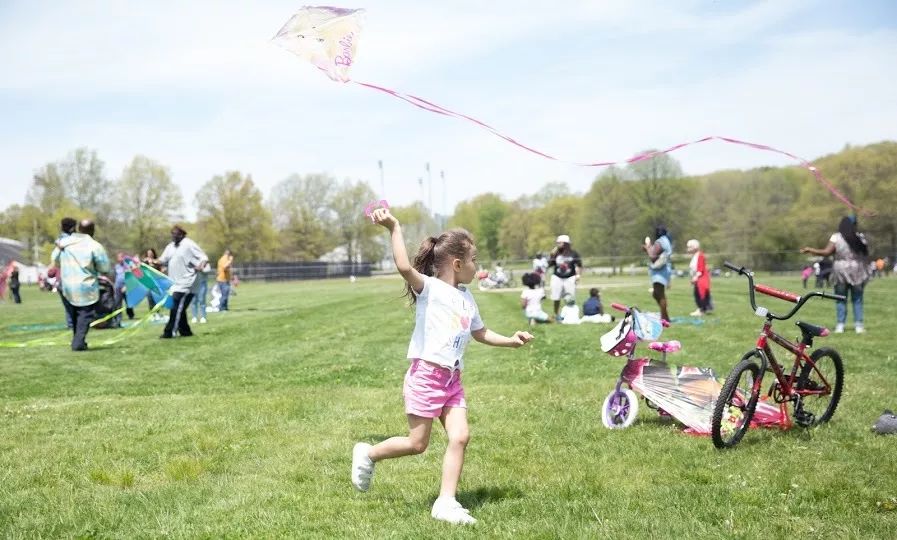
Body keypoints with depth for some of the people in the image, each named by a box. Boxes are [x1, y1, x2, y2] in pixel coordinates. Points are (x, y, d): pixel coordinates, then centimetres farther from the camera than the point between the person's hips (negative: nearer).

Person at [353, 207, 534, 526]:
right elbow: (404, 267, -31)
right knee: (417, 444, -1)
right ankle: (367, 455, 25)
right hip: (425, 375, -7)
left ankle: (446, 503, 1)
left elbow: (480, 333, 29)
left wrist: (509, 341, 17)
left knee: (460, 437, -6)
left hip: (453, 379, 7)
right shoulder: (428, 288, -10)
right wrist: (394, 229, -34)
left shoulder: (466, 297, 15)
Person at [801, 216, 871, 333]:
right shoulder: (860, 237, 2)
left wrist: (809, 249, -5)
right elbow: (866, 254, 6)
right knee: (857, 299, 7)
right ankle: (859, 325, 4)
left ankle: (840, 325, 3)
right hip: (857, 271, 1)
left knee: (841, 299, 6)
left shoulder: (836, 237, -6)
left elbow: (826, 252, -12)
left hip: (841, 271, -1)